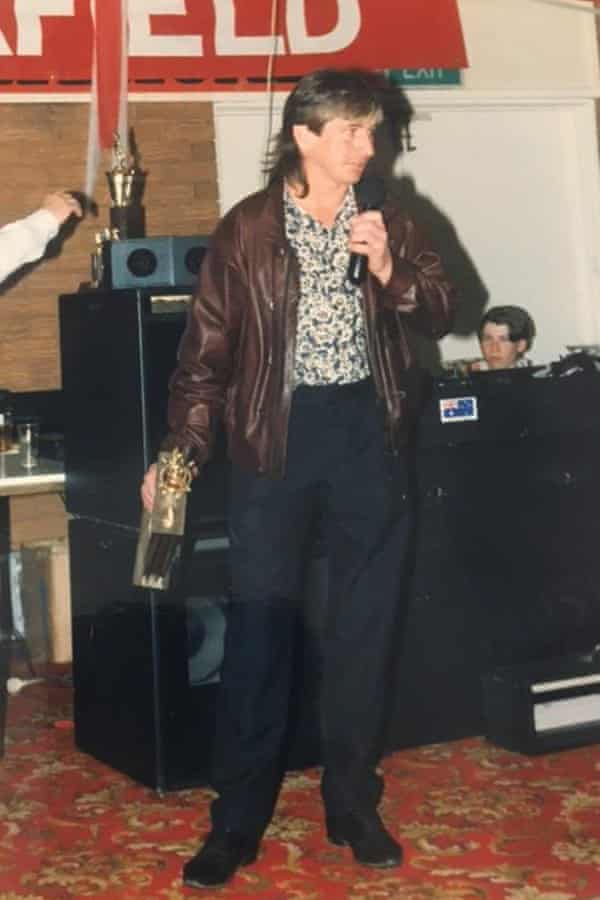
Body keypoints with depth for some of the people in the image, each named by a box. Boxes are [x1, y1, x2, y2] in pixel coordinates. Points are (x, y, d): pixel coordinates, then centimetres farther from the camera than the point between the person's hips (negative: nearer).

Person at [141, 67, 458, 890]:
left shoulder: (389, 222, 7)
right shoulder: (246, 230, -2)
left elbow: (442, 313, 2)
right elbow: (208, 348, -2)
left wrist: (388, 268, -16)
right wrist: (180, 449, -9)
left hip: (367, 429, 3)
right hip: (278, 432, -3)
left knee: (365, 626, 9)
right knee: (258, 625, -3)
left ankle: (353, 805, 23)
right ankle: (238, 822, 7)